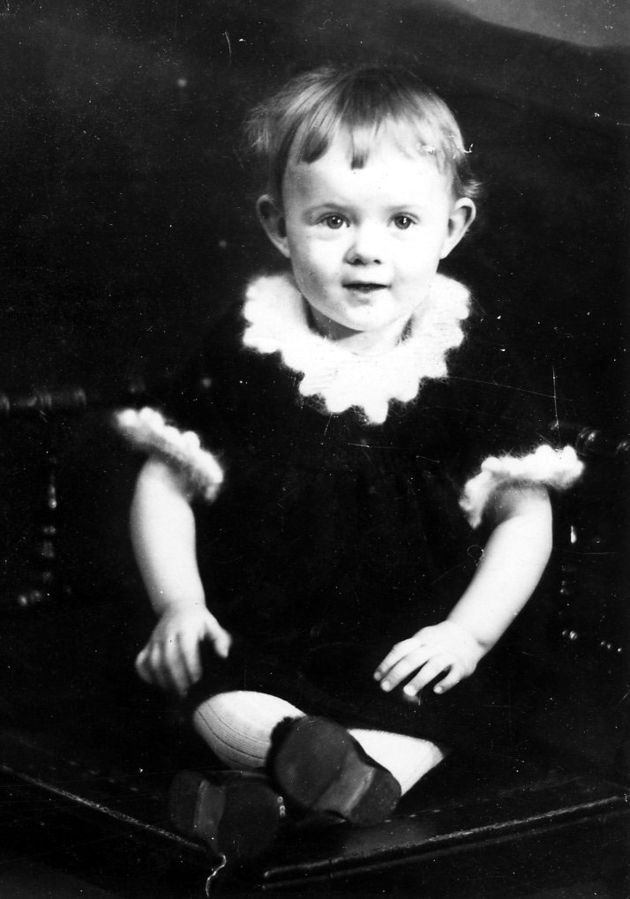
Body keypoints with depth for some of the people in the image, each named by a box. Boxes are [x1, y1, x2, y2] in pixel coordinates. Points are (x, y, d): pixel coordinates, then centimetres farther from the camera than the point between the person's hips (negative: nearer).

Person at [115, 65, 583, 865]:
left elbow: (524, 515, 2)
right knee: (209, 690, -26)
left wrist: (469, 631, -9)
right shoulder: (241, 349, -2)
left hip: (410, 642, 0)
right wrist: (177, 601, -6)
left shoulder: (474, 361, -3)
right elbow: (164, 480, 6)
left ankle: (263, 798, -40)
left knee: (439, 710, -27)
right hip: (252, 628, 1)